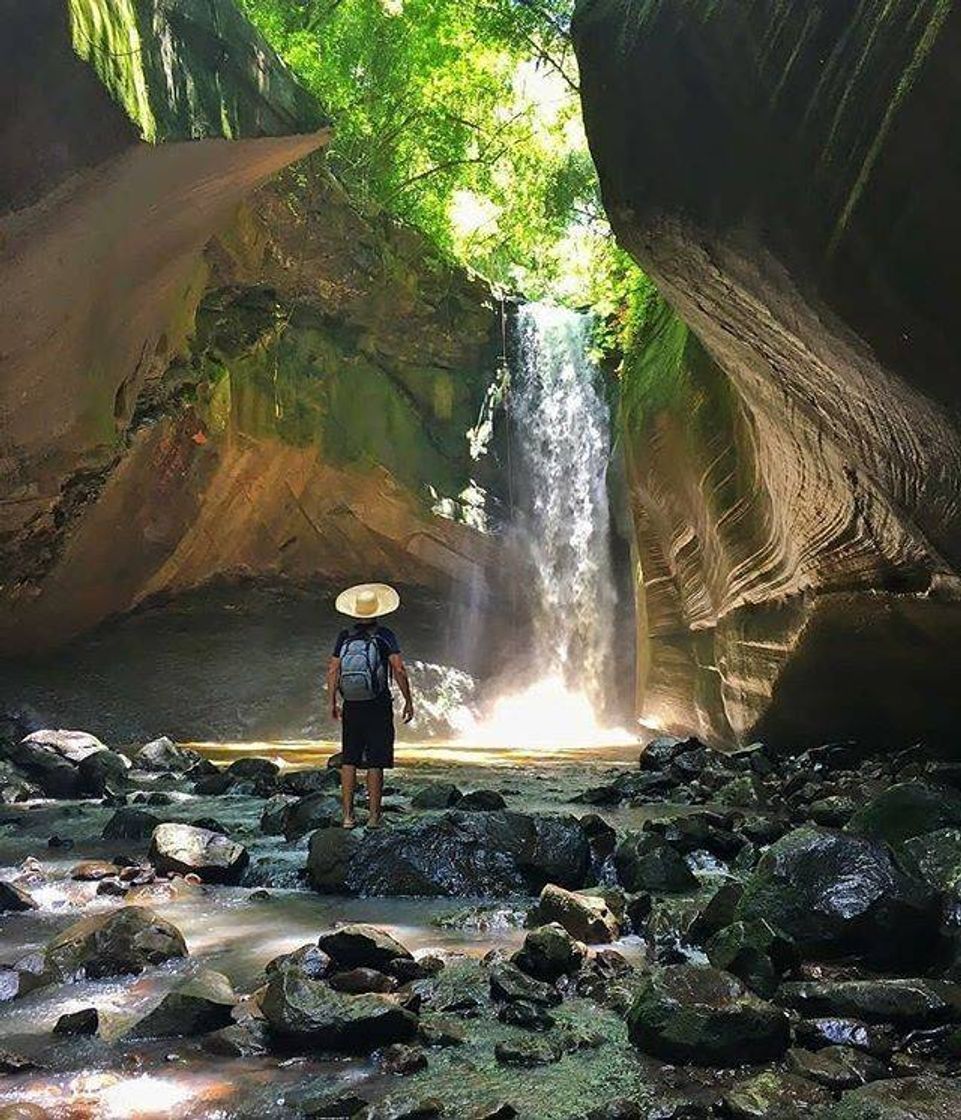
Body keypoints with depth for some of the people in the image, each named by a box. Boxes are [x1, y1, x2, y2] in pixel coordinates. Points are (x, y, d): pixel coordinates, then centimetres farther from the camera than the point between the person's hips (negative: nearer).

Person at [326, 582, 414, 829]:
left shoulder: (344, 637, 3)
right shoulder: (385, 636, -5)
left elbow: (333, 671, 2)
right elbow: (399, 670, -13)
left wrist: (333, 702, 13)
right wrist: (408, 701, -4)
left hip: (351, 707, 3)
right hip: (378, 707, -3)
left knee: (349, 760, 10)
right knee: (375, 763, 2)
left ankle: (348, 815, 9)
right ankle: (374, 817, 5)